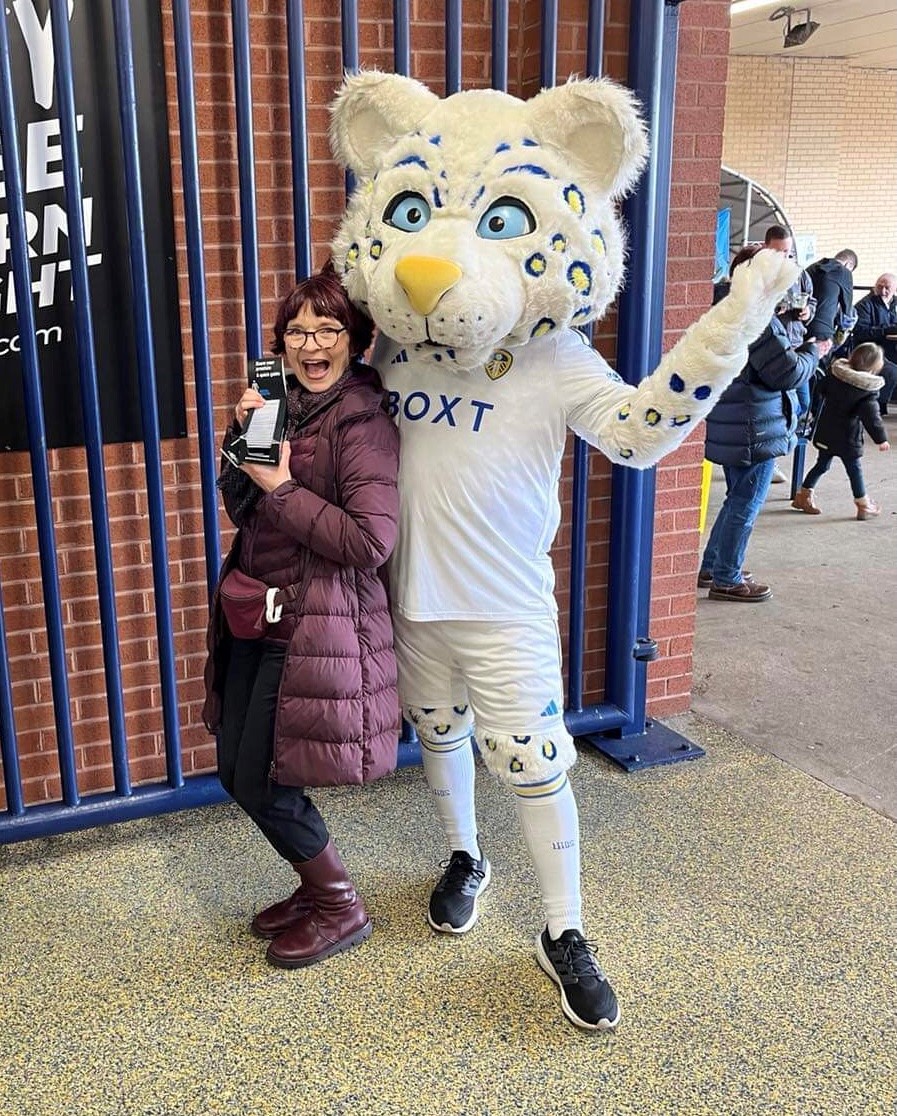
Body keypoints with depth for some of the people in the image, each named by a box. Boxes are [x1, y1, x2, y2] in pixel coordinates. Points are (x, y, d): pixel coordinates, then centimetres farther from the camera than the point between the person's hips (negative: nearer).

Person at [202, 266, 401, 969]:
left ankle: (341, 910, 22)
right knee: (237, 771, 14)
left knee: (263, 780, -1)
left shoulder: (363, 421, -14)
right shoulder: (285, 406, 9)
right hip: (257, 615, 8)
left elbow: (372, 541, -23)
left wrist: (282, 487, -18)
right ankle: (317, 888, 35)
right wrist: (245, 440, -4)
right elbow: (243, 510, 12)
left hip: (315, 626, -8)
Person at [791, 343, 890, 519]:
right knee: (855, 470, 8)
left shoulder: (835, 372, -2)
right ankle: (863, 505, 19)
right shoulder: (869, 390, -18)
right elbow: (870, 416, -21)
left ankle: (803, 496, 24)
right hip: (847, 437, -5)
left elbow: (823, 389, 14)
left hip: (825, 432, 5)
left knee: (822, 465, 20)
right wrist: (881, 438, -14)